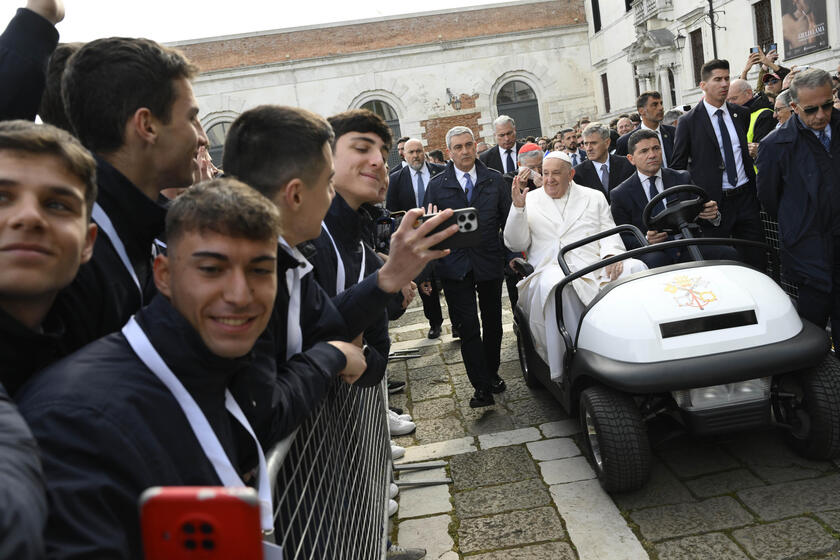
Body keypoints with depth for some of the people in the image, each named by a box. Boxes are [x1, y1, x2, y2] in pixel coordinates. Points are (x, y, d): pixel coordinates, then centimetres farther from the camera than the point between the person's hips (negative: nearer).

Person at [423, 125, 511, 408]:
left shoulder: (495, 180, 6)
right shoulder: (437, 185, 2)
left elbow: (507, 219, 8)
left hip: (490, 261, 2)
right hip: (454, 265, -2)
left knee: (492, 321, 13)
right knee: (467, 326, -5)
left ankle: (491, 374, 32)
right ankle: (482, 387, -1)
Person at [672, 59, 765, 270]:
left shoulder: (741, 114, 9)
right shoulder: (689, 121, -4)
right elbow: (678, 167, -1)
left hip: (746, 197, 4)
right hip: (713, 201, -4)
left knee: (756, 260, 7)